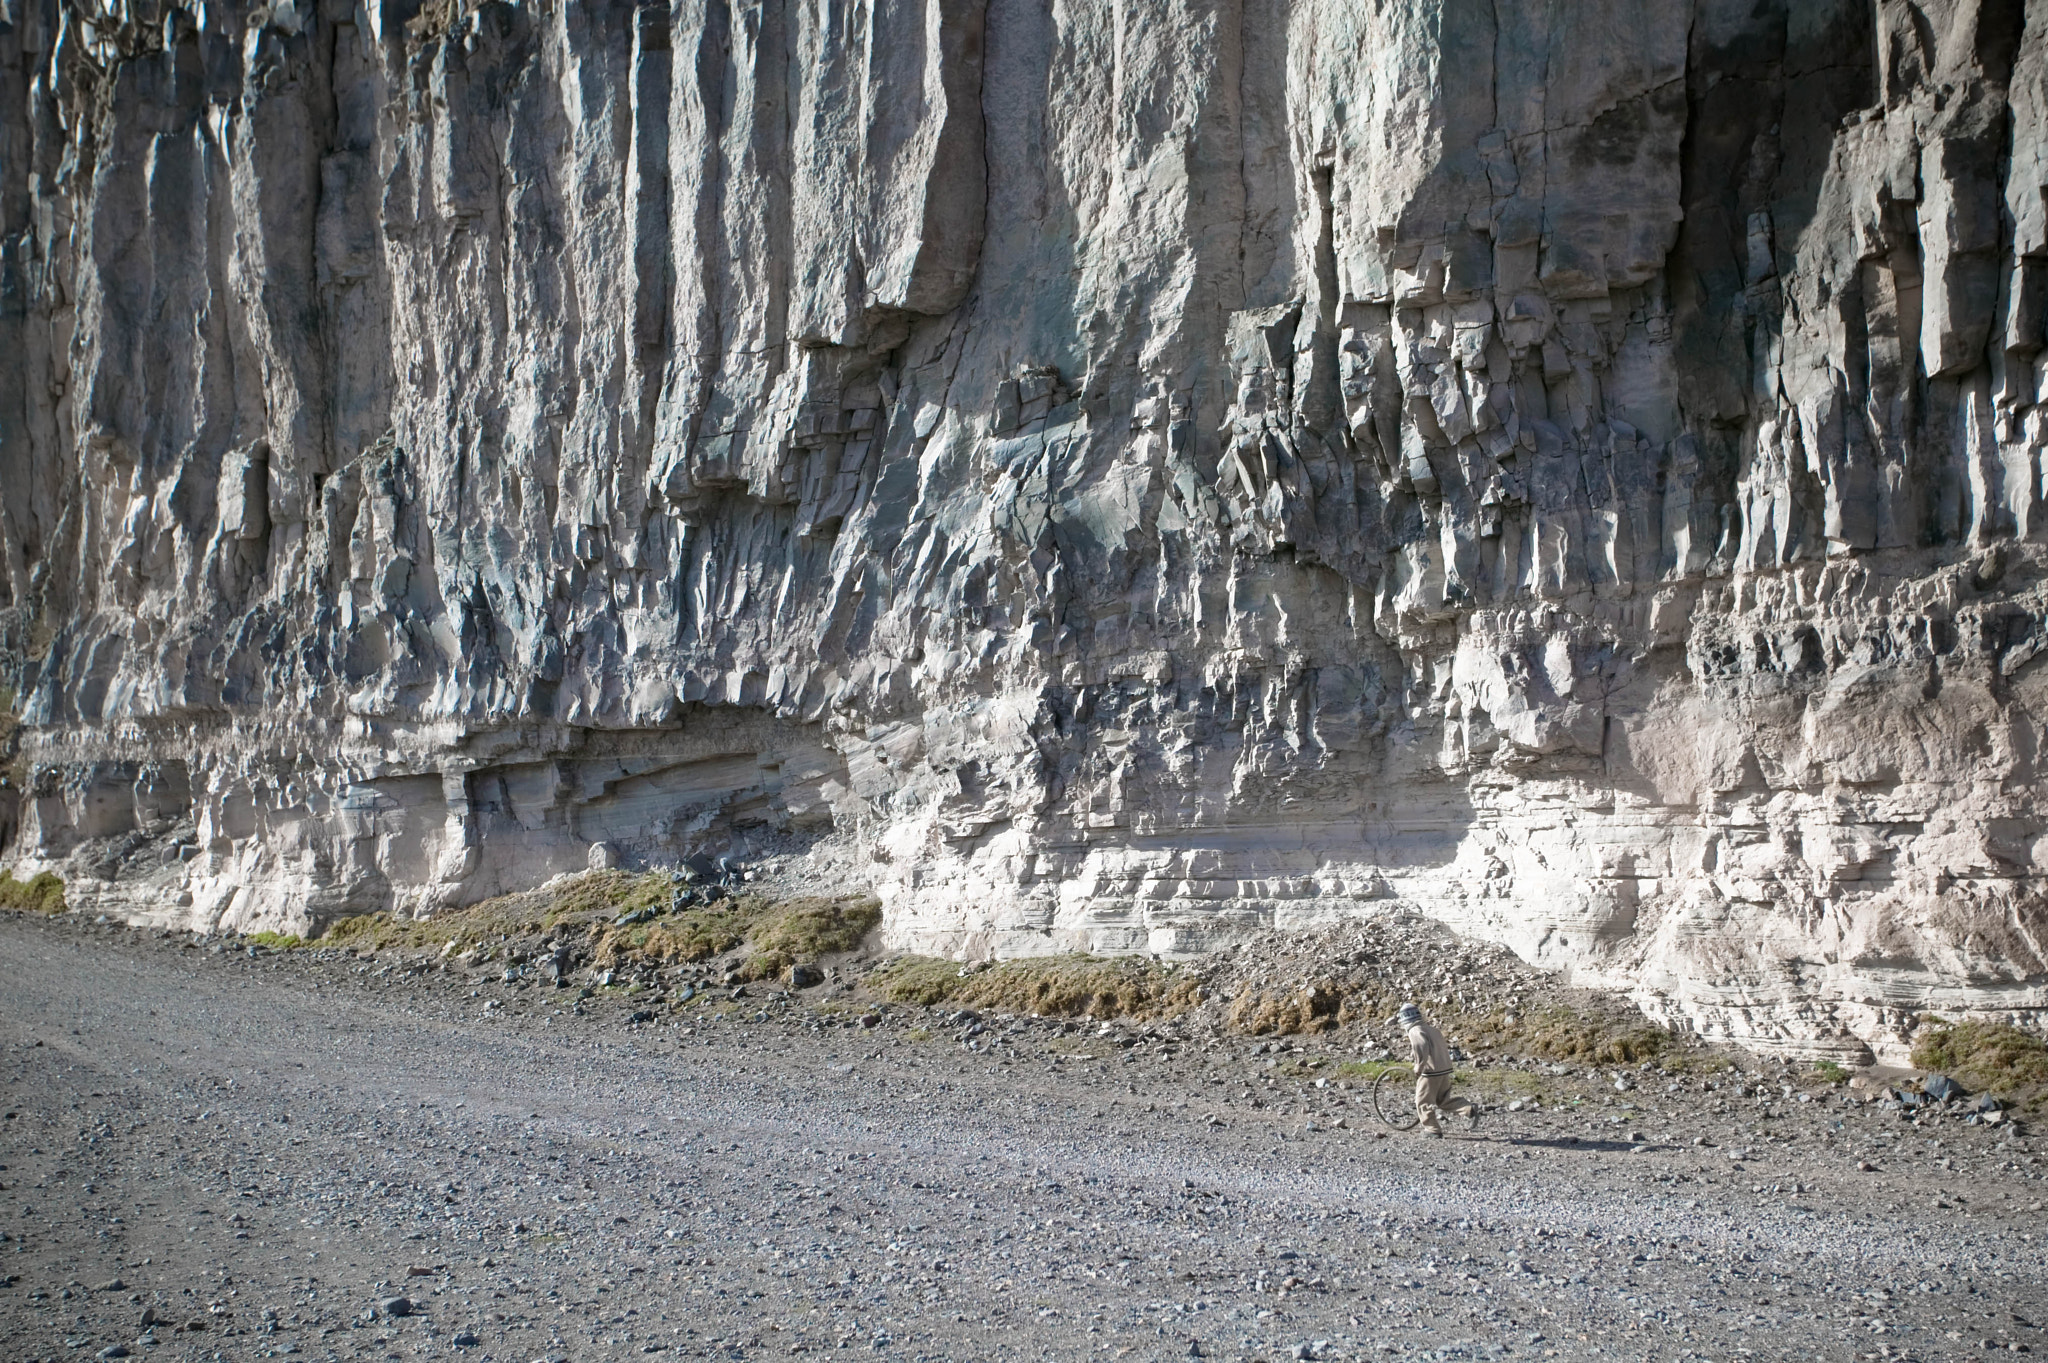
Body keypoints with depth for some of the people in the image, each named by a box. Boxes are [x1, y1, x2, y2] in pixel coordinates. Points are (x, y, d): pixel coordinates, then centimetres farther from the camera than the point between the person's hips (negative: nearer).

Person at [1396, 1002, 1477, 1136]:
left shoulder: (1415, 1031, -11)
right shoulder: (1430, 1028, 15)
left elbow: (1422, 1048, -29)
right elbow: (1444, 1045, 21)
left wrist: (1418, 1068, -20)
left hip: (1431, 1071, -8)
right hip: (1445, 1069, 8)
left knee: (1423, 1102, 7)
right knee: (1443, 1101, 18)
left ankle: (1433, 1130, 10)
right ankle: (1469, 1108, 2)